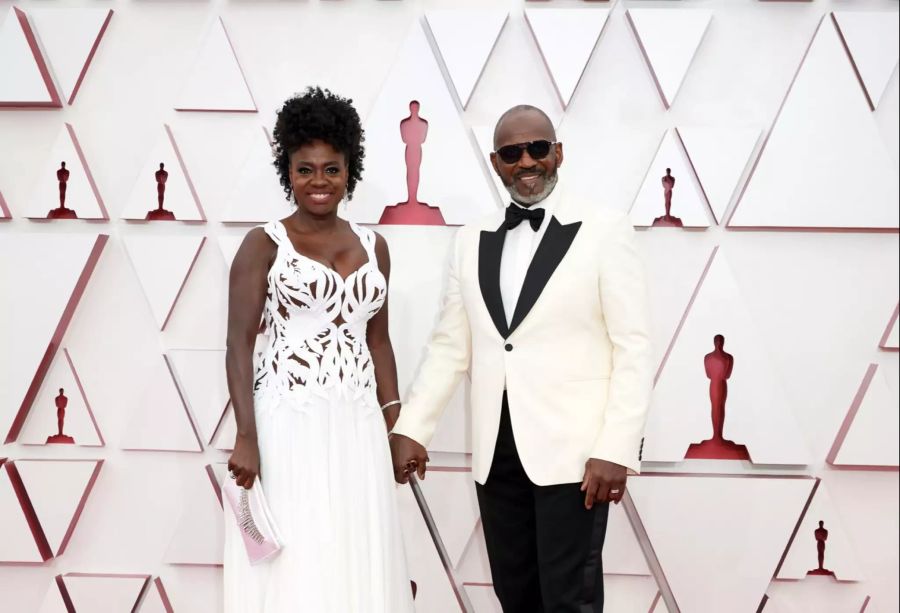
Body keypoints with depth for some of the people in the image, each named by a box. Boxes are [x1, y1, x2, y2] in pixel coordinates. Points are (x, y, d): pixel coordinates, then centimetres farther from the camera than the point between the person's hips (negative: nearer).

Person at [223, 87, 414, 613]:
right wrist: (247, 437, -14)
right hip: (289, 421, -5)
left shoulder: (373, 247, 12)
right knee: (294, 566, -3)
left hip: (358, 425, 5)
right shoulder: (264, 244, -2)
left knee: (360, 560, 6)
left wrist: (395, 425, 12)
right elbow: (239, 344, -6)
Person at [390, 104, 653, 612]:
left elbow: (633, 348, -7)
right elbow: (450, 347, 12)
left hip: (571, 451, -5)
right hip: (496, 454, 5)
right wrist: (410, 429, 3)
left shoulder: (604, 231, -3)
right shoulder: (472, 242, 11)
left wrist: (616, 451, -14)